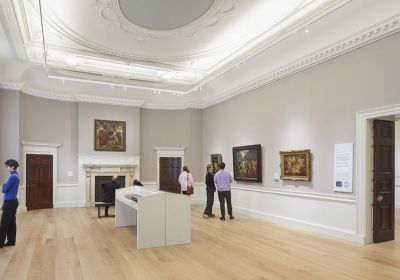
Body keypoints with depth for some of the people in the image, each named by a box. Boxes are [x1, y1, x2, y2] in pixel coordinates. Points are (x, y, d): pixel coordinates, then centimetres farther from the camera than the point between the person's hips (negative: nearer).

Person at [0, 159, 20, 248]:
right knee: (11, 223, 12)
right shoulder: (16, 176, 12)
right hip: (13, 201, 9)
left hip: (10, 202, -9)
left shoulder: (13, 177, -18)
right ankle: (11, 241, 17)